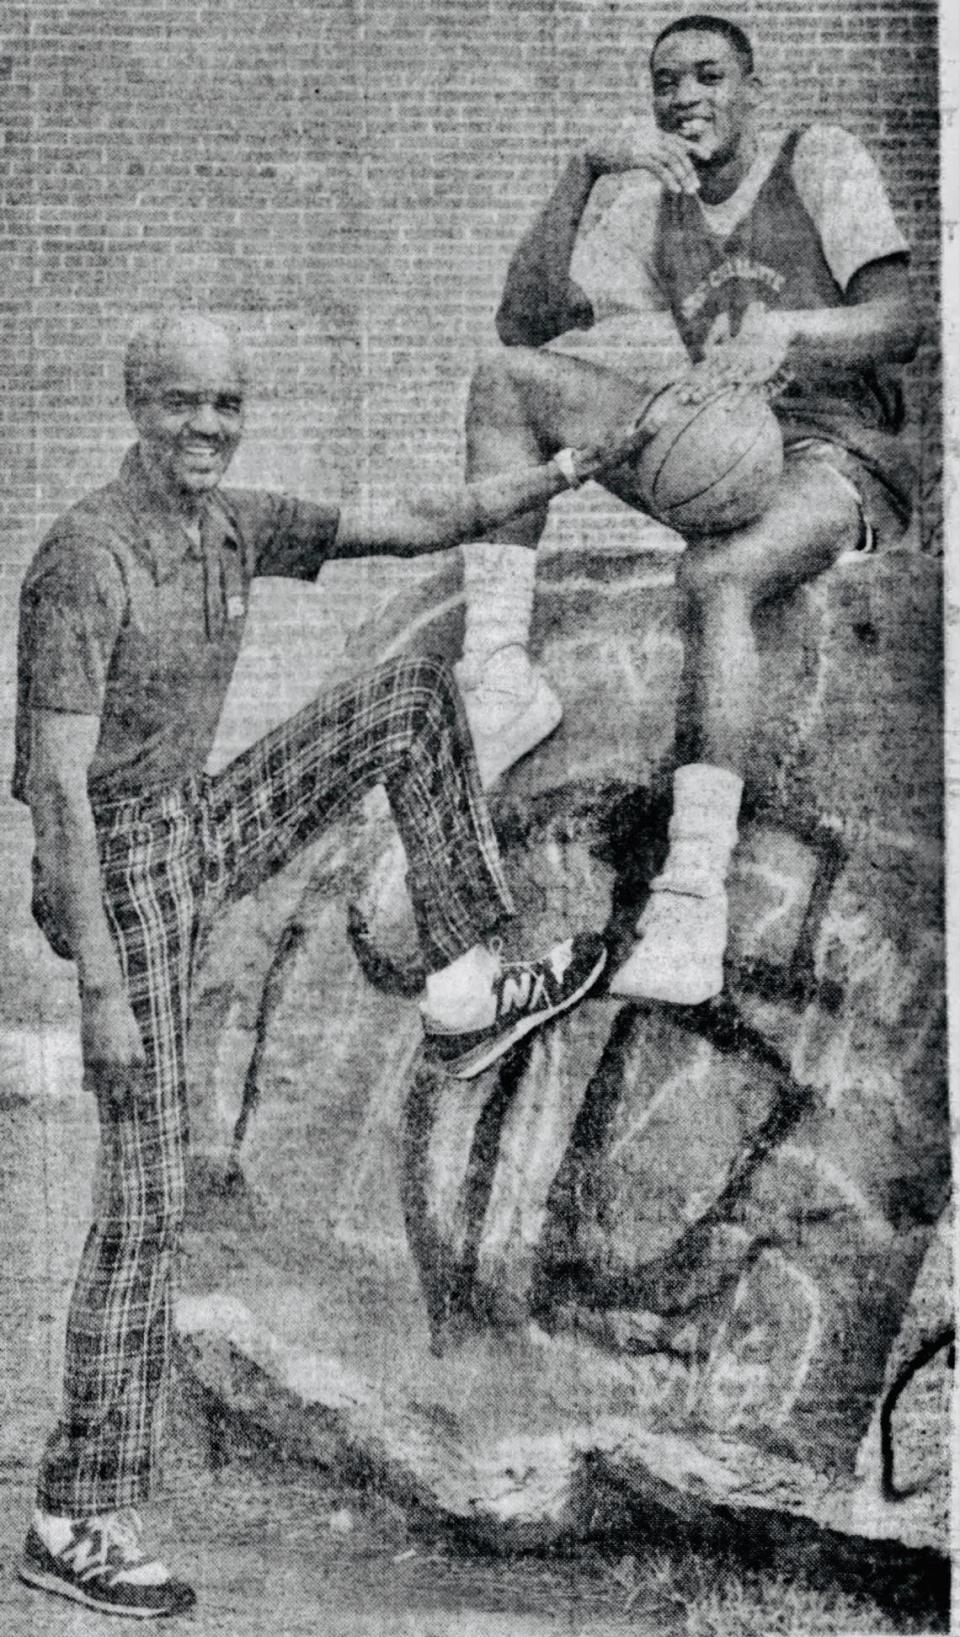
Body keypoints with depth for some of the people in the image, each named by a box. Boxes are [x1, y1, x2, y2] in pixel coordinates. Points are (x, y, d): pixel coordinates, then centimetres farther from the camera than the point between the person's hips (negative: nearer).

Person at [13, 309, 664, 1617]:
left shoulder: (229, 524, 3)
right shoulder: (84, 556, -23)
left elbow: (403, 527, 12)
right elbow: (55, 782, -25)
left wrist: (554, 476, 6)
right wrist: (104, 991, -27)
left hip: (200, 828, 9)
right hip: (124, 871, -8)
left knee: (412, 698, 8)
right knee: (146, 1202, -7)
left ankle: (465, 995, 10)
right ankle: (81, 1518, 7)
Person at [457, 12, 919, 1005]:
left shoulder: (820, 161, 4)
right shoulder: (645, 201, 16)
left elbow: (901, 324, -9)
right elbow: (524, 324, 2)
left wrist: (785, 331, -30)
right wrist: (582, 171, -7)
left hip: (833, 454, -5)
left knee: (711, 576, -39)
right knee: (507, 382, -12)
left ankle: (691, 903, -43)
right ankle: (498, 678, -23)